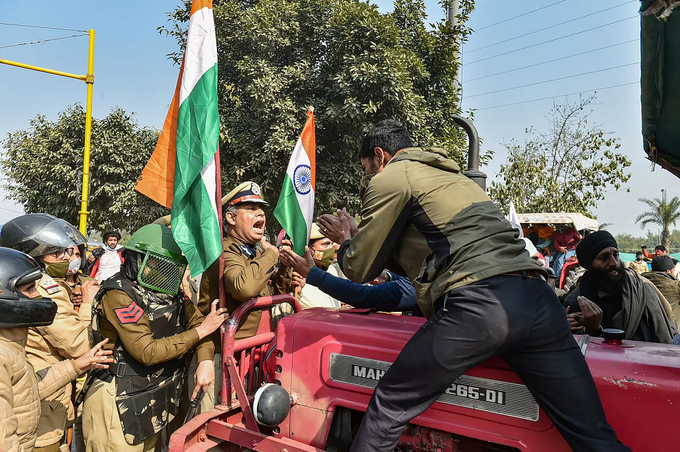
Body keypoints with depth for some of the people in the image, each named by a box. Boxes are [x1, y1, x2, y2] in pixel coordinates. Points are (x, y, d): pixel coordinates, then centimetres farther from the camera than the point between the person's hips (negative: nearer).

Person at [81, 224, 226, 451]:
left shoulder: (167, 291, 3)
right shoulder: (119, 295, -19)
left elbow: (196, 318, 0)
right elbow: (147, 352, -23)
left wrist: (206, 360, -18)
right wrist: (200, 331, -20)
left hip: (155, 400, 7)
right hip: (122, 405, -7)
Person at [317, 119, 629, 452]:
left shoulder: (390, 178, 7)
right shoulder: (449, 176, 32)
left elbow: (361, 269, 9)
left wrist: (346, 241, 31)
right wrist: (361, 238, 41)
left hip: (478, 303, -8)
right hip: (536, 297, 8)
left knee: (389, 407, 9)